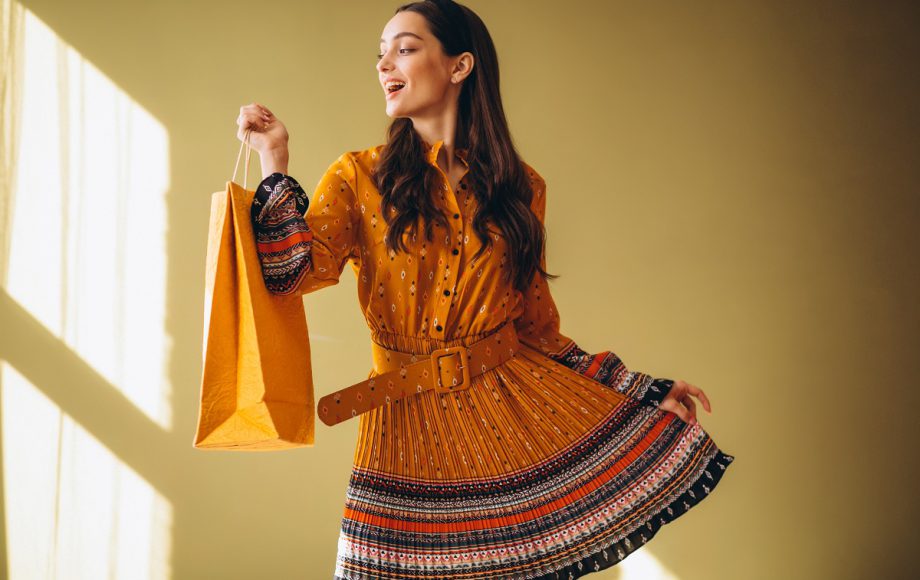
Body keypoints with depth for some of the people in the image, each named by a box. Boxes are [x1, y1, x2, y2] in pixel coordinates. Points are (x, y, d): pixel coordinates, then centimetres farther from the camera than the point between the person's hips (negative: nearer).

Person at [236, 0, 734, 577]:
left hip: (513, 395, 1)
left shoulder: (522, 188, 7)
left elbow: (537, 324, 10)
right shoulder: (358, 178, 2)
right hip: (409, 419, -1)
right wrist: (275, 161, -17)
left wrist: (642, 390, 5)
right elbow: (300, 269, -13)